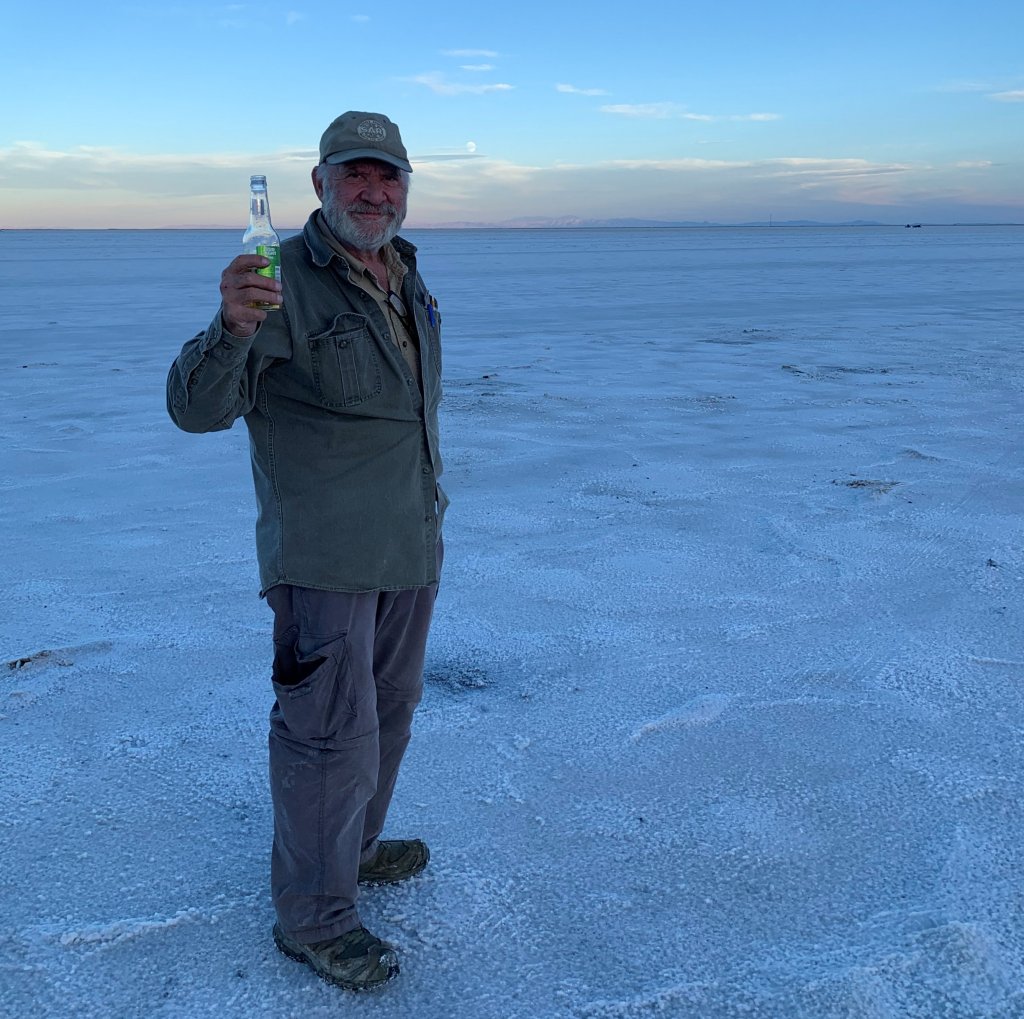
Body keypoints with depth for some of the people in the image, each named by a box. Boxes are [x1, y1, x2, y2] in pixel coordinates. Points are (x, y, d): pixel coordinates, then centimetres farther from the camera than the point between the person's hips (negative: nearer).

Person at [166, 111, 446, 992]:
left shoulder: (407, 279, 10)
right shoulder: (285, 282, -16)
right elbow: (196, 407, -25)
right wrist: (233, 330, -44)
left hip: (411, 549, 8)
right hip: (323, 555, -8)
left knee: (389, 710, 20)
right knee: (331, 729, -2)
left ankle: (354, 845, 41)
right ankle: (313, 915, 15)